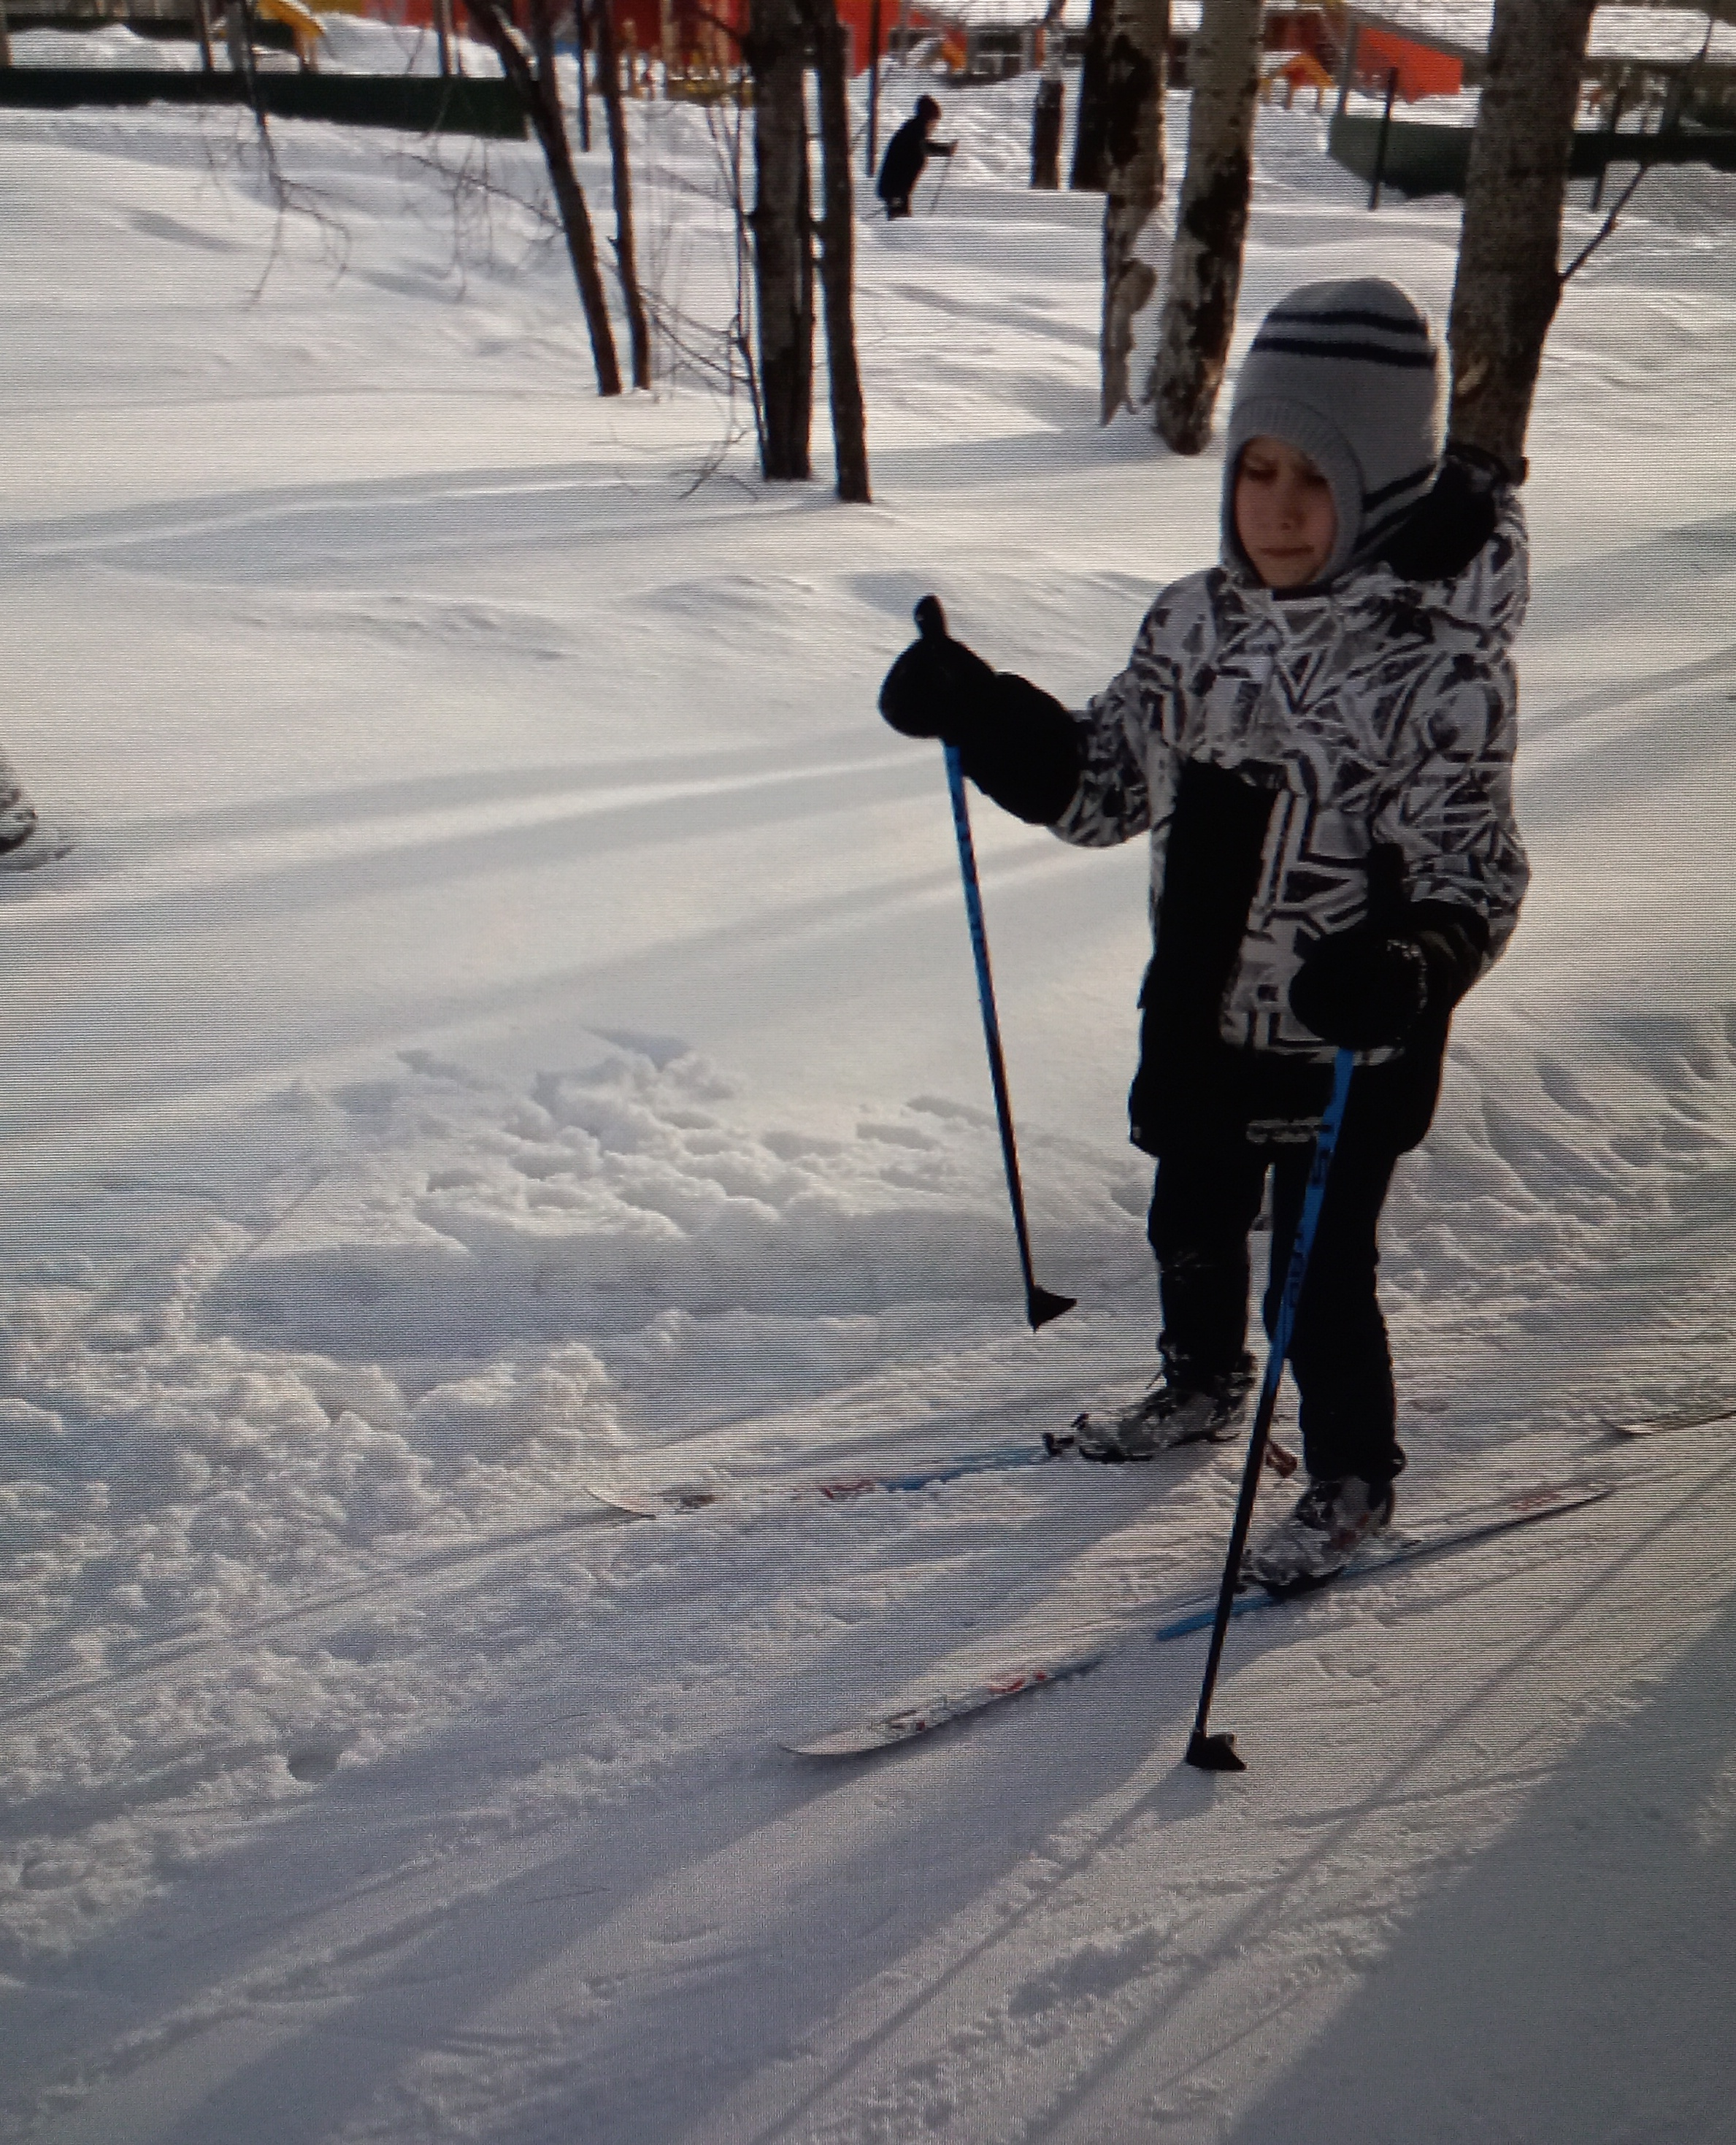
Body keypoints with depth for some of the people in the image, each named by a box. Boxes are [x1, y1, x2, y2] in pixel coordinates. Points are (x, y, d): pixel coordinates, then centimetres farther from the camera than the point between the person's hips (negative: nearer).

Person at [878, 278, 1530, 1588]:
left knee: (1320, 1277, 8)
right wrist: (979, 713, -9)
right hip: (1200, 1015, 6)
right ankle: (1203, 1385, 54)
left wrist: (1410, 965, -39)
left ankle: (1353, 1478, 36)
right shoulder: (1199, 621, -3)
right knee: (1191, 1229, 25)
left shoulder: (1444, 668, -20)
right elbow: (1103, 785, 5)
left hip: (1347, 1047, -6)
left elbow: (1471, 870, -19)